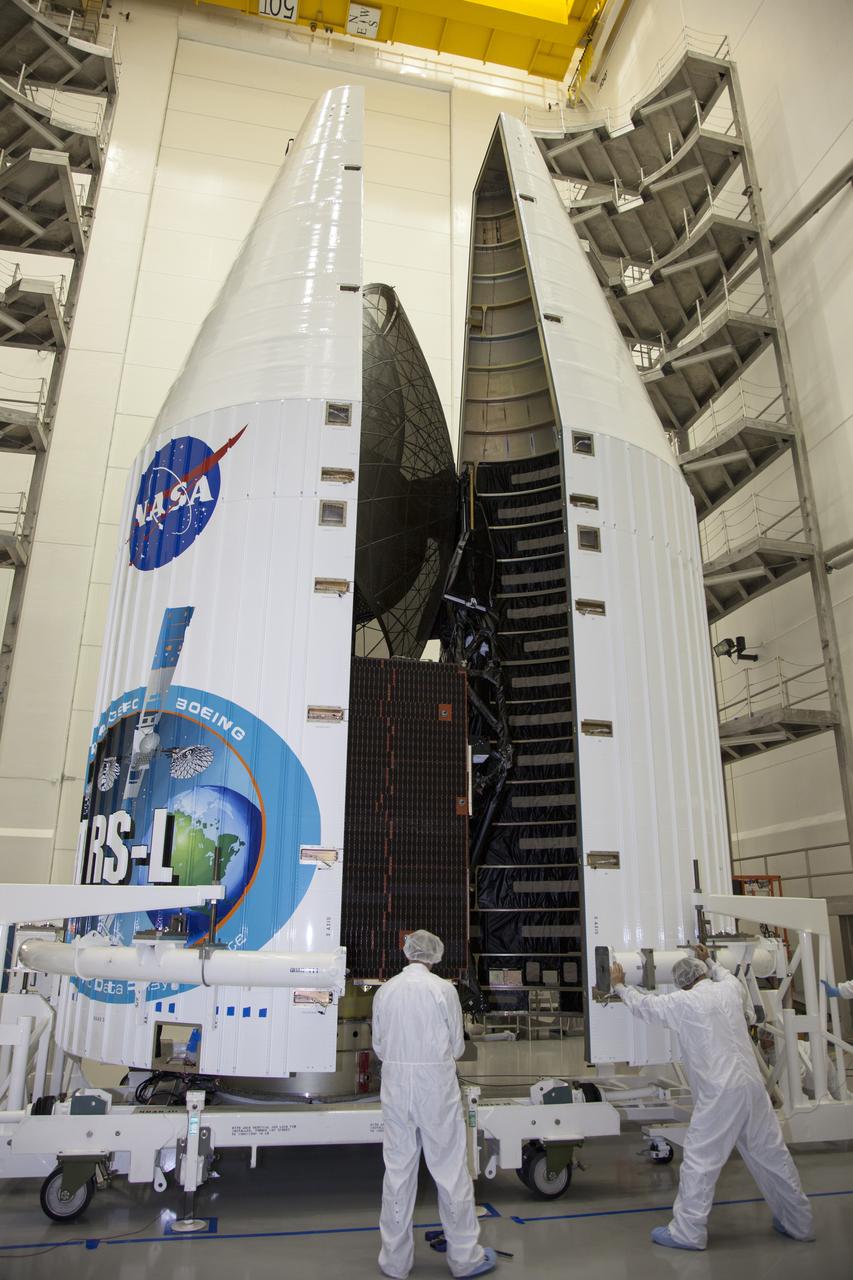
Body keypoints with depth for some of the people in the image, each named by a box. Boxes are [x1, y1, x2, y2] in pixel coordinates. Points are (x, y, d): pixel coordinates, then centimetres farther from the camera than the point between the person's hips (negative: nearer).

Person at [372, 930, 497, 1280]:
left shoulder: (384, 991, -1)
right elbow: (457, 1046, -1)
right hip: (436, 1087, -3)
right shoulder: (443, 989, -11)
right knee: (451, 1171, 8)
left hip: (396, 1087, 3)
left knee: (398, 1171, 12)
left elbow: (378, 1046, 7)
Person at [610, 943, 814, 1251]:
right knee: (772, 1154, 18)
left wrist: (619, 986, 21)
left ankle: (687, 1232, 10)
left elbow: (644, 1005, 6)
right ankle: (798, 1223, 31)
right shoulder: (729, 990, 7)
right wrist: (710, 960, 49)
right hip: (752, 1087, 6)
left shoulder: (684, 1002, -6)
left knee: (700, 1160, 3)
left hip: (718, 1095, -6)